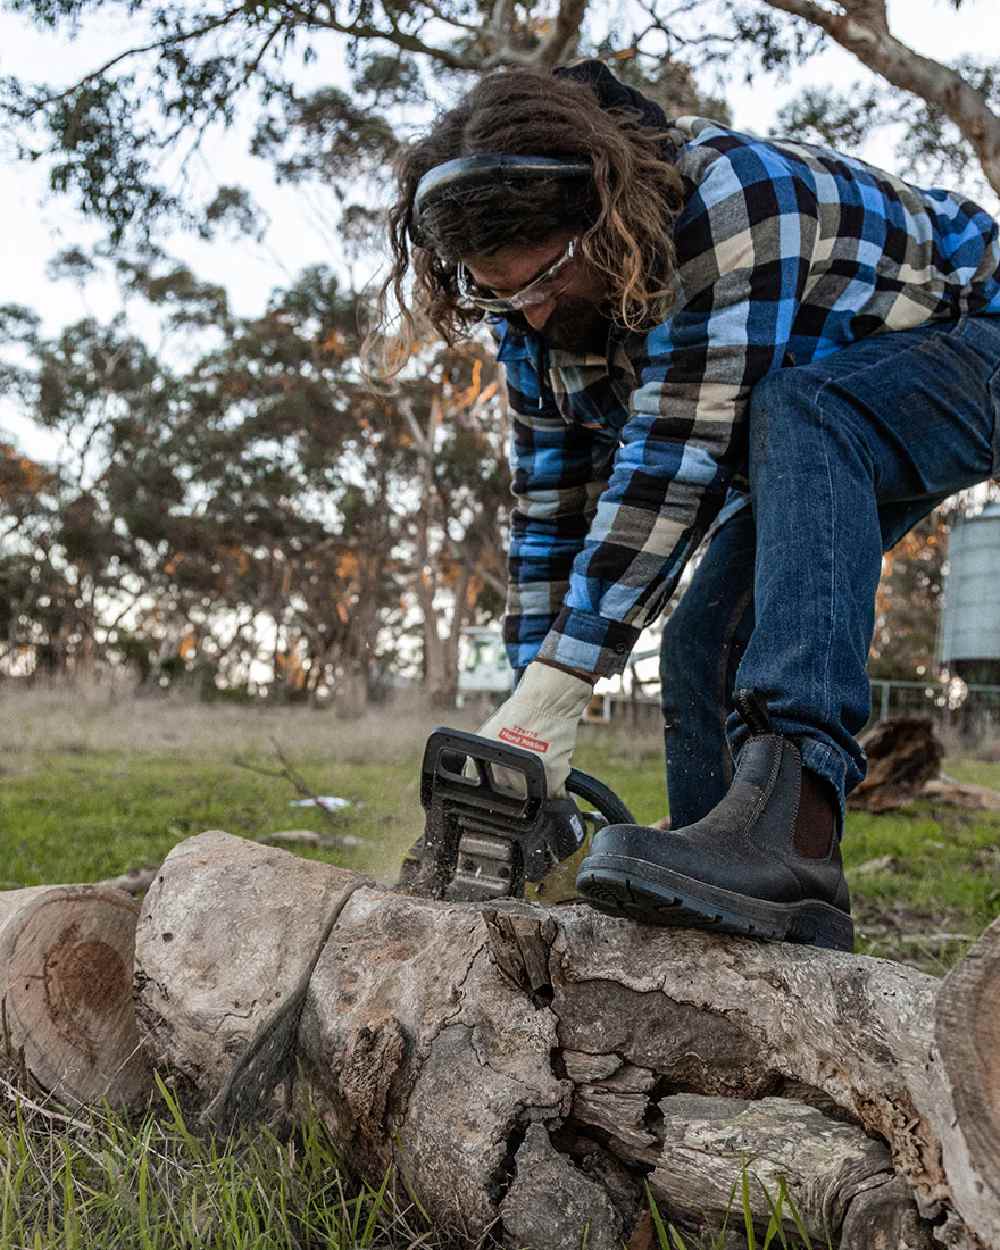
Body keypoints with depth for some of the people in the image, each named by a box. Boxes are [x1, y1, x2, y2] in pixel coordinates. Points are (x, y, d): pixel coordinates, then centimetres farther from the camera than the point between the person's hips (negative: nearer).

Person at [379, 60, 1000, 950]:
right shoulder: (537, 307, -10)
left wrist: (552, 695, -38)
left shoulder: (729, 193, -35)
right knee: (706, 644, -9)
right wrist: (530, 726, -11)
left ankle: (791, 818, -48)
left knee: (794, 418, -38)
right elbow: (549, 505, -7)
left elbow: (679, 454, -39)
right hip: (807, 442, 8)